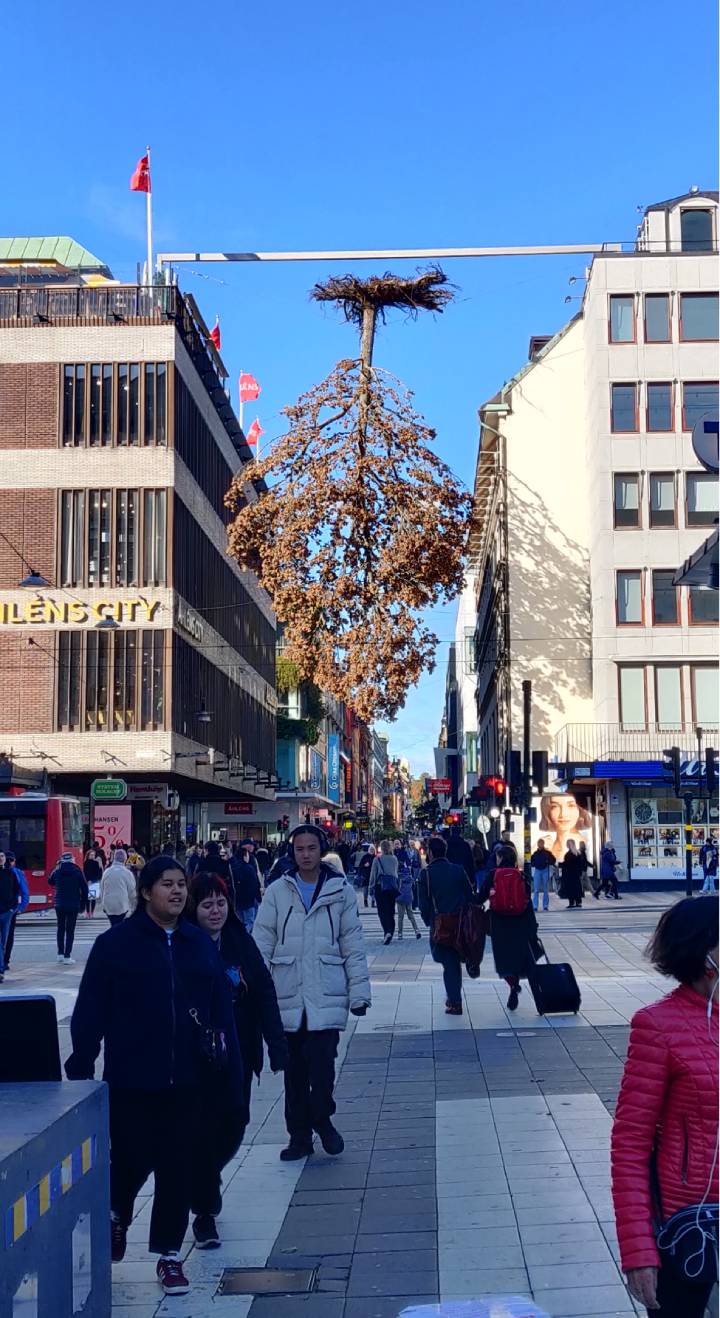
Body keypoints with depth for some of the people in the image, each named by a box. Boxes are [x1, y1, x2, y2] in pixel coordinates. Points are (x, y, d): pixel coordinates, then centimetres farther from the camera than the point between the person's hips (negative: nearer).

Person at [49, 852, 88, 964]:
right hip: (73, 905, -3)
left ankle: (60, 954, 23)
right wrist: (83, 904, 4)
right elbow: (84, 888, -6)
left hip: (59, 904, 3)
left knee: (61, 928, 18)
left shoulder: (57, 871, -2)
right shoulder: (77, 871, -7)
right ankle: (67, 956, -6)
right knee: (70, 930, -1)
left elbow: (50, 882, 19)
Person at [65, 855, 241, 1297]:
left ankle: (170, 1254, 21)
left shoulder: (200, 943, 5)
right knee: (132, 1159, 7)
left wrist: (233, 1071, 2)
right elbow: (90, 1011, -5)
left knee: (178, 1166, 6)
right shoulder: (116, 943, -5)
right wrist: (80, 1068, -7)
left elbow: (222, 1010, 5)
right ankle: (117, 1216, 40)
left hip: (186, 1079, 3)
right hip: (131, 1078, -2)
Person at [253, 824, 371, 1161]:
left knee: (321, 1066, -10)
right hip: (287, 996, 2)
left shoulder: (341, 891, 3)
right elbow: (262, 943, 4)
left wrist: (359, 992, 2)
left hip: (327, 995, -2)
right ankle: (299, 1136, 22)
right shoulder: (277, 891, 4)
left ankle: (322, 1120, 15)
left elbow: (353, 945, 5)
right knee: (294, 1071, 9)